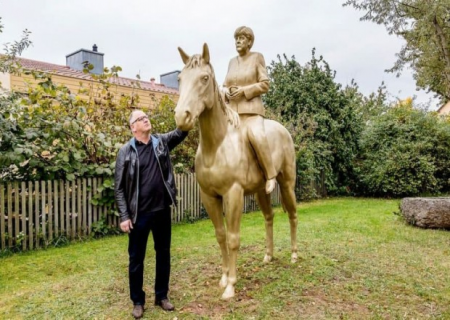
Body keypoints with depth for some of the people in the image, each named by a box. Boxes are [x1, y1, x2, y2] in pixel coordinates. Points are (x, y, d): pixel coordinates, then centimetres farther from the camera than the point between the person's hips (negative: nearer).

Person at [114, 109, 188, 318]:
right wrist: (124, 216, -11)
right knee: (136, 259, 10)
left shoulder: (161, 142, 4)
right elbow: (119, 188, -6)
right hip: (139, 214, -3)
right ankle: (137, 301, 28)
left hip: (162, 211, 3)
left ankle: (162, 295, 32)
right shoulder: (126, 151, -6)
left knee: (163, 254, 14)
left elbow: (181, 132, -4)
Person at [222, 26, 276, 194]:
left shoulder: (257, 57, 4)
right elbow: (225, 85, 22)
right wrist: (226, 92, -2)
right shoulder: (232, 61, 19)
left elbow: (264, 84, -3)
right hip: (231, 109, 6)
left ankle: (270, 175, -17)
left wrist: (244, 90, -14)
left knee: (257, 136, -32)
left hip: (251, 109, -6)